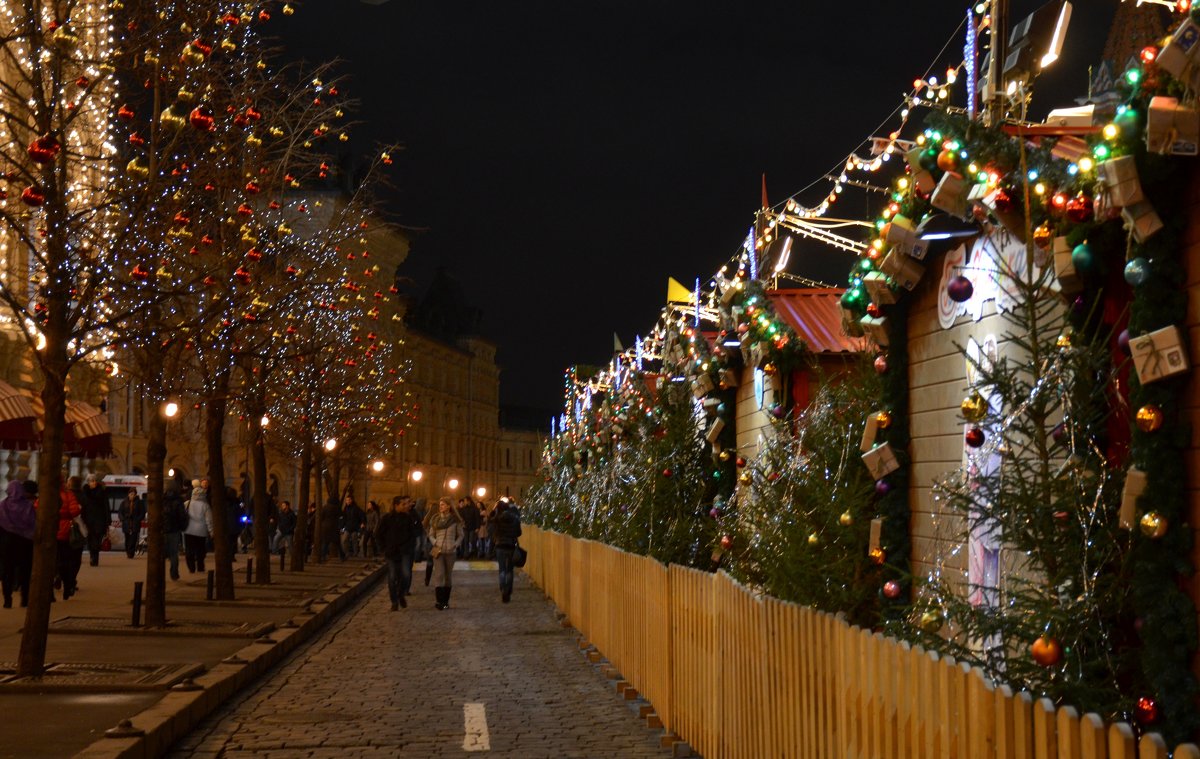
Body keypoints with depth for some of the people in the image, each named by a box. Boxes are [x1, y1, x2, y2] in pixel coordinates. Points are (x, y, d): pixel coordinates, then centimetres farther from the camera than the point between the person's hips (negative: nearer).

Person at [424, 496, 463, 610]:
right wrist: (435, 543, -7)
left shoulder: (455, 520, 2)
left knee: (448, 576, 6)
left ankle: (446, 601, 14)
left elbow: (460, 535, 8)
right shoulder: (435, 519, 6)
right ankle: (439, 601, -16)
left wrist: (455, 545, -8)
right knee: (439, 574, -12)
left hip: (450, 552, 0)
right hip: (438, 551, 0)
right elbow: (431, 535, 12)